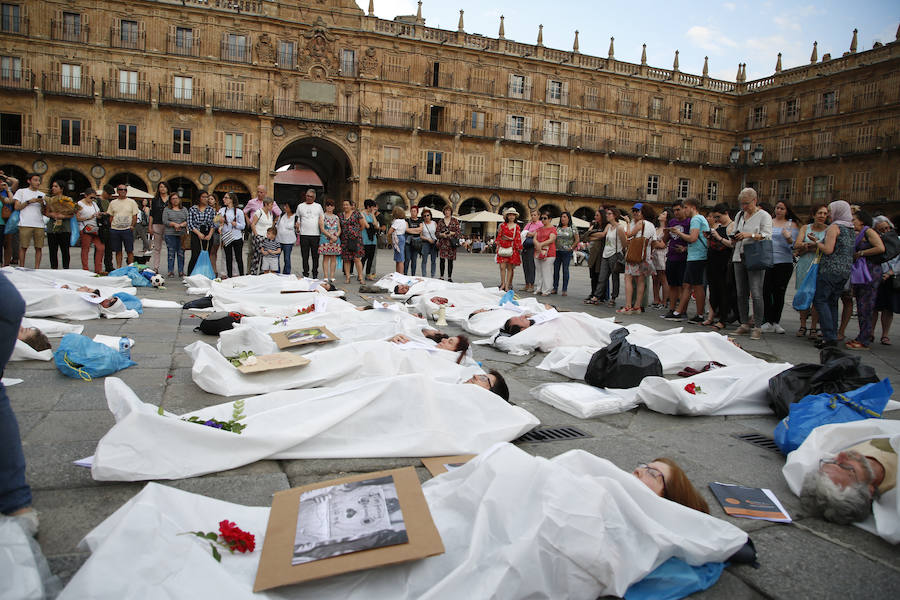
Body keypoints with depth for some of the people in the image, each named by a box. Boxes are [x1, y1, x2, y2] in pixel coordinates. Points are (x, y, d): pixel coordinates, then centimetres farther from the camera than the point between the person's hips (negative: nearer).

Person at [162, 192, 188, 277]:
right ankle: (171, 271, 2)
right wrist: (174, 224, -15)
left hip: (182, 234, 2)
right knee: (171, 252, -2)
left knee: (181, 253, 1)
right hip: (170, 234, -2)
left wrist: (182, 225, -11)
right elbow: (165, 221, -1)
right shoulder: (167, 209, 9)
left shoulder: (184, 209, 16)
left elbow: (188, 220, 7)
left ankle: (181, 271, 6)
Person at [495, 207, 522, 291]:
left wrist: (519, 249, 0)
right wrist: (498, 247, 3)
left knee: (510, 267, 2)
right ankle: (503, 284, 7)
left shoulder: (516, 226, 6)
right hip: (503, 248, 0)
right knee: (502, 266, -4)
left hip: (512, 248, 0)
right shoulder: (502, 225, 7)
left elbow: (518, 238, 5)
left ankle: (507, 285, 7)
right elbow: (499, 237, 8)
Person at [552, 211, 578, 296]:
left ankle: (565, 289, 3)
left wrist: (571, 248, -4)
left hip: (567, 252, -4)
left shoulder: (572, 229, 1)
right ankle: (555, 288, 10)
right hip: (557, 251, 4)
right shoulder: (557, 228, 12)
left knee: (565, 270, -2)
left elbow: (577, 240, 1)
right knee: (555, 269, 3)